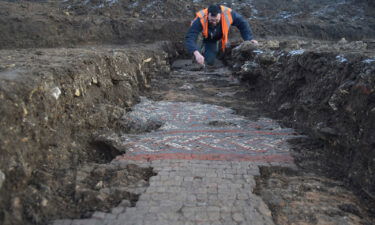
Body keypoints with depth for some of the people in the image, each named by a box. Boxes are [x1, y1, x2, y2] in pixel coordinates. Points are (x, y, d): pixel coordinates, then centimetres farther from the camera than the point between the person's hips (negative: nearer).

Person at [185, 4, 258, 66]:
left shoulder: (228, 13, -36)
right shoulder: (200, 19, -42)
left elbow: (242, 23, -19)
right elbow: (189, 38, -48)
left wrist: (249, 39, -27)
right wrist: (197, 53, -64)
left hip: (222, 36, 2)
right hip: (209, 39, -2)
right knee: (209, 61, -12)